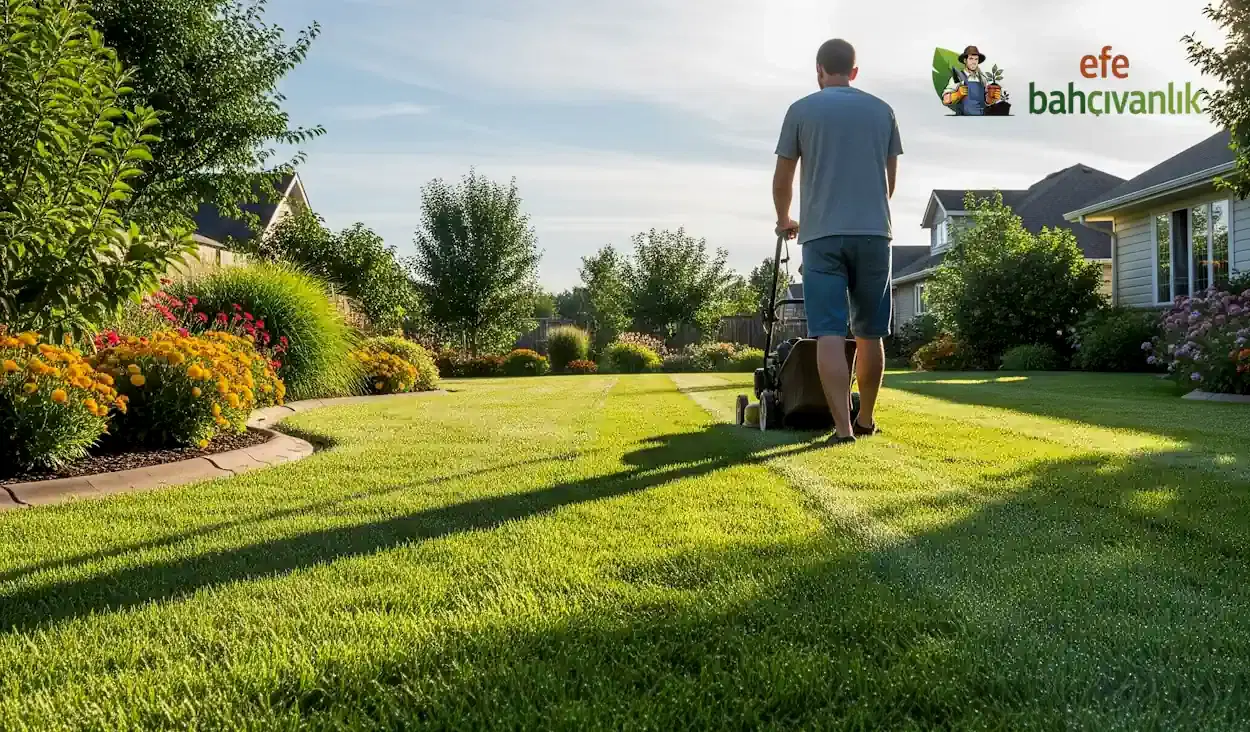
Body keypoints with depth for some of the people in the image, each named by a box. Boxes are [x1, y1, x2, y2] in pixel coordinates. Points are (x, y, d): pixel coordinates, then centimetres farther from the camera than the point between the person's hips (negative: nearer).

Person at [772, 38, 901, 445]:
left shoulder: (801, 110, 5)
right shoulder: (882, 110, 14)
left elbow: (782, 179, 10)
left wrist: (784, 221, 28)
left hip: (822, 235, -3)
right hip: (874, 233, 3)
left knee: (829, 334, -6)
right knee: (870, 334, 11)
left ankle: (843, 427, -14)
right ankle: (866, 420, 23)